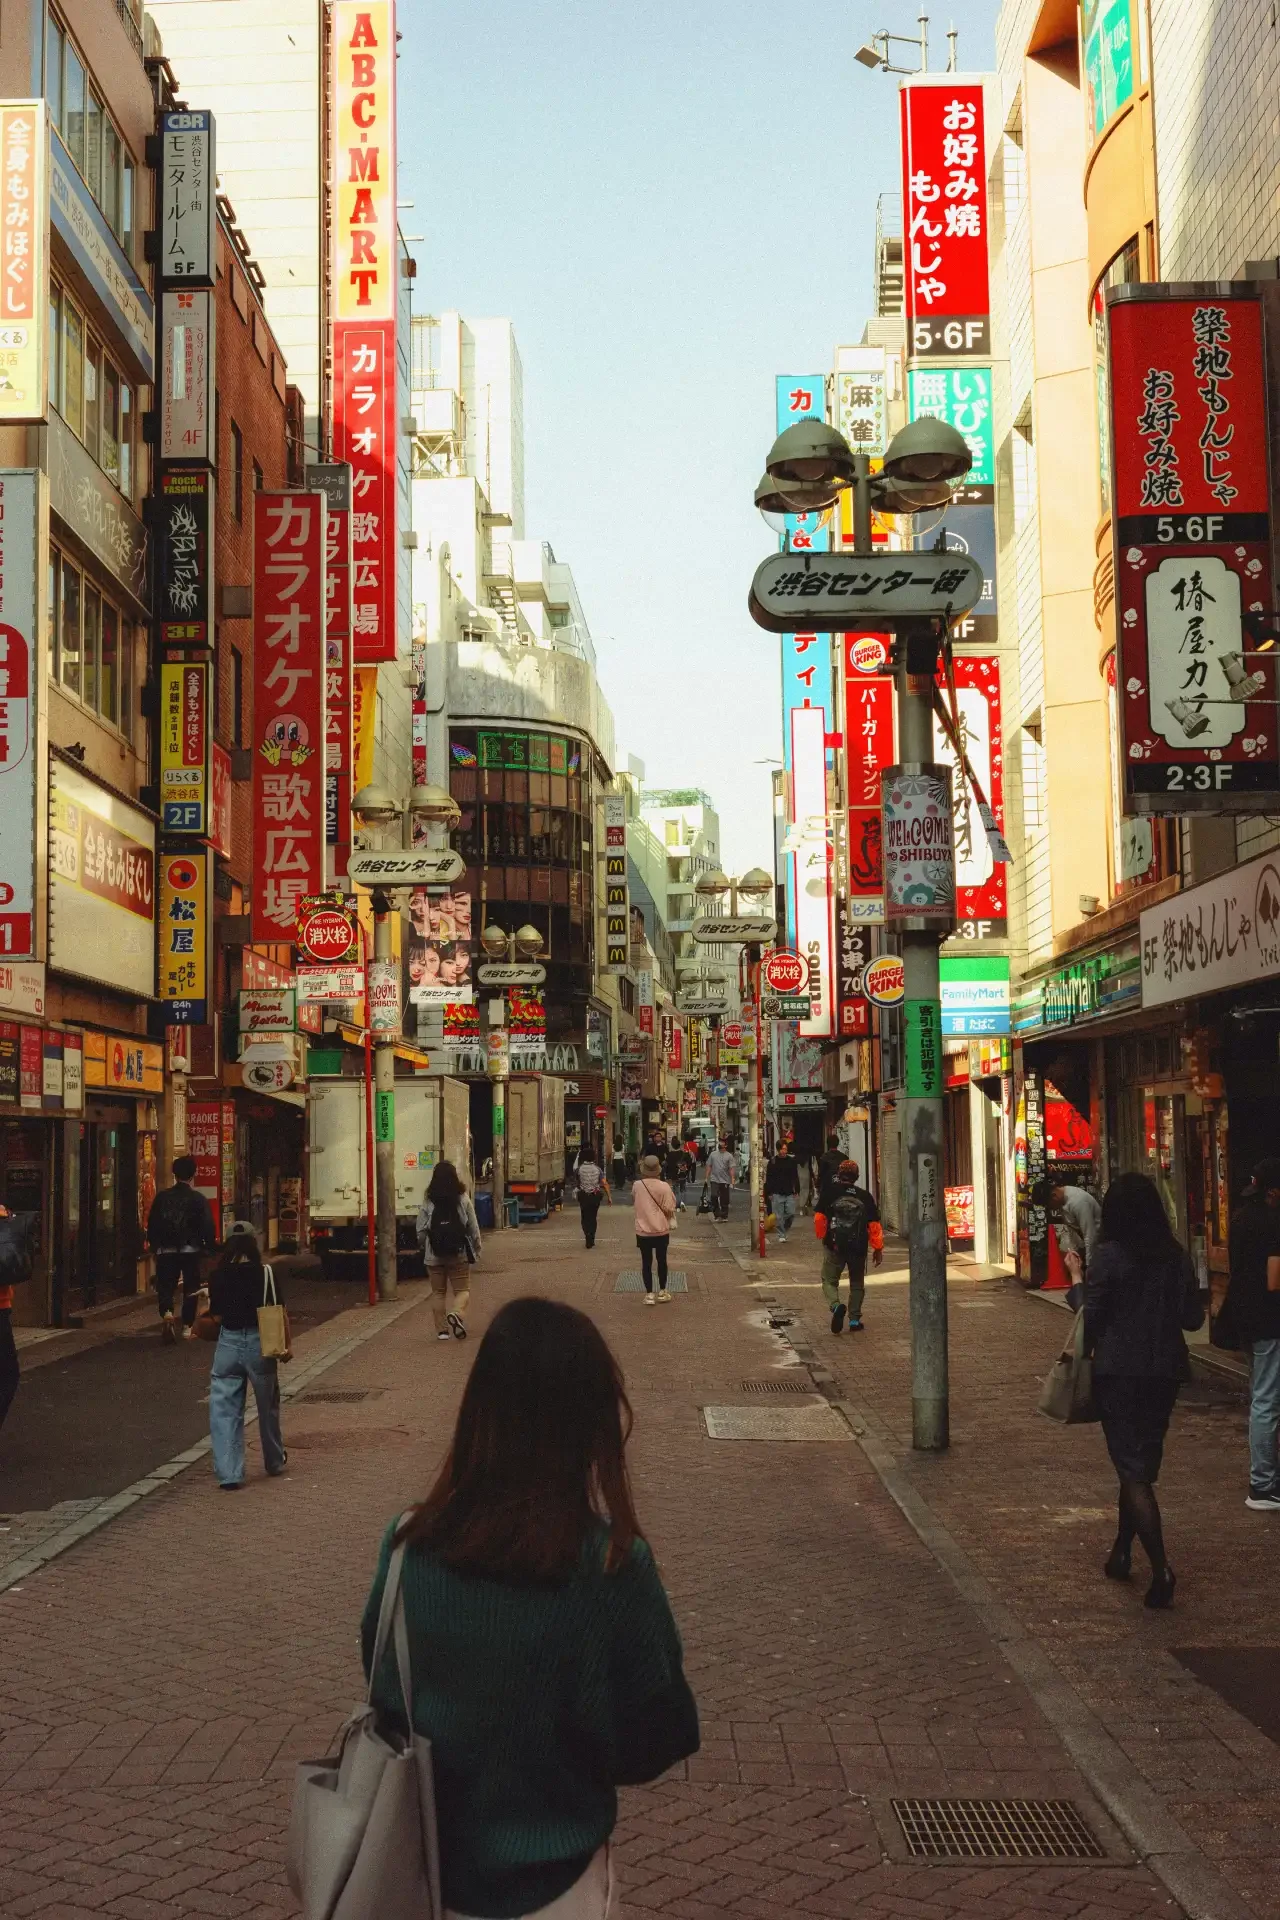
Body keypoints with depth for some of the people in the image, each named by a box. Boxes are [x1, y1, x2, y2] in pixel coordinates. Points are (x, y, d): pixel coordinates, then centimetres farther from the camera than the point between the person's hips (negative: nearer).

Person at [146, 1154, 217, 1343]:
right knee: (191, 1288, 11)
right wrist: (210, 1247, 4)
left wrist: (154, 1246, 18)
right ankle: (187, 1327, 12)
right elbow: (208, 1227, -10)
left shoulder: (162, 1197, 0)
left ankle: (166, 1312, -20)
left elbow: (151, 1224, 6)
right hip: (191, 1250, -1)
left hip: (165, 1250, 2)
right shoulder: (198, 1199, -8)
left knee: (165, 1286, 8)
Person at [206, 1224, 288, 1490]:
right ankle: (274, 1462, 35)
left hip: (228, 1343, 0)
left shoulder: (219, 1276, -4)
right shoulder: (265, 1273, -8)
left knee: (224, 1410, 4)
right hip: (259, 1342, 0)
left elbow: (217, 1316, -1)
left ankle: (229, 1474, -5)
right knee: (267, 1406, 18)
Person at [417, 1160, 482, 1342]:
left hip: (434, 1256, 1)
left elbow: (421, 1231, -3)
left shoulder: (428, 1201, -5)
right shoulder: (463, 1199, -4)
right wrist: (476, 1250, 11)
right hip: (459, 1254, -1)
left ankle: (442, 1329, 11)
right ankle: (457, 1314, -22)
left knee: (438, 1292, 12)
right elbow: (473, 1228, -1)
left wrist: (424, 1248, 15)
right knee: (462, 1290, 7)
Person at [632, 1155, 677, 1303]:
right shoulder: (664, 1186, -14)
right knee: (662, 1260, 15)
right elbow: (669, 1209, -12)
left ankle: (649, 1294, 9)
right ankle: (662, 1292, 25)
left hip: (643, 1231, 1)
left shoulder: (637, 1185, -6)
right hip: (661, 1230, -1)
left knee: (646, 1262, 9)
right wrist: (670, 1218, 8)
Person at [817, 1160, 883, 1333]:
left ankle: (836, 1305, -21)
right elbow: (874, 1225, 2)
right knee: (857, 1283, 17)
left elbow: (819, 1218, -4)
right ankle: (854, 1320, 14)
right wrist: (878, 1249, 10)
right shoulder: (865, 1196, 3)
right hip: (859, 1247, 2)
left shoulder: (830, 1191, -3)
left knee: (830, 1280, 8)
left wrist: (821, 1236, 14)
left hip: (834, 1245, -2)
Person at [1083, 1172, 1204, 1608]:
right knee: (1142, 1462, 20)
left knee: (1132, 1470, -2)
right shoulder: (1176, 1257, 0)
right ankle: (1121, 1551, 31)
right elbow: (1193, 1318, 3)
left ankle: (1160, 1570, -13)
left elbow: (1093, 1317, -12)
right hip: (1165, 1371, 5)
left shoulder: (1109, 1256, -13)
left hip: (1118, 1372, -5)